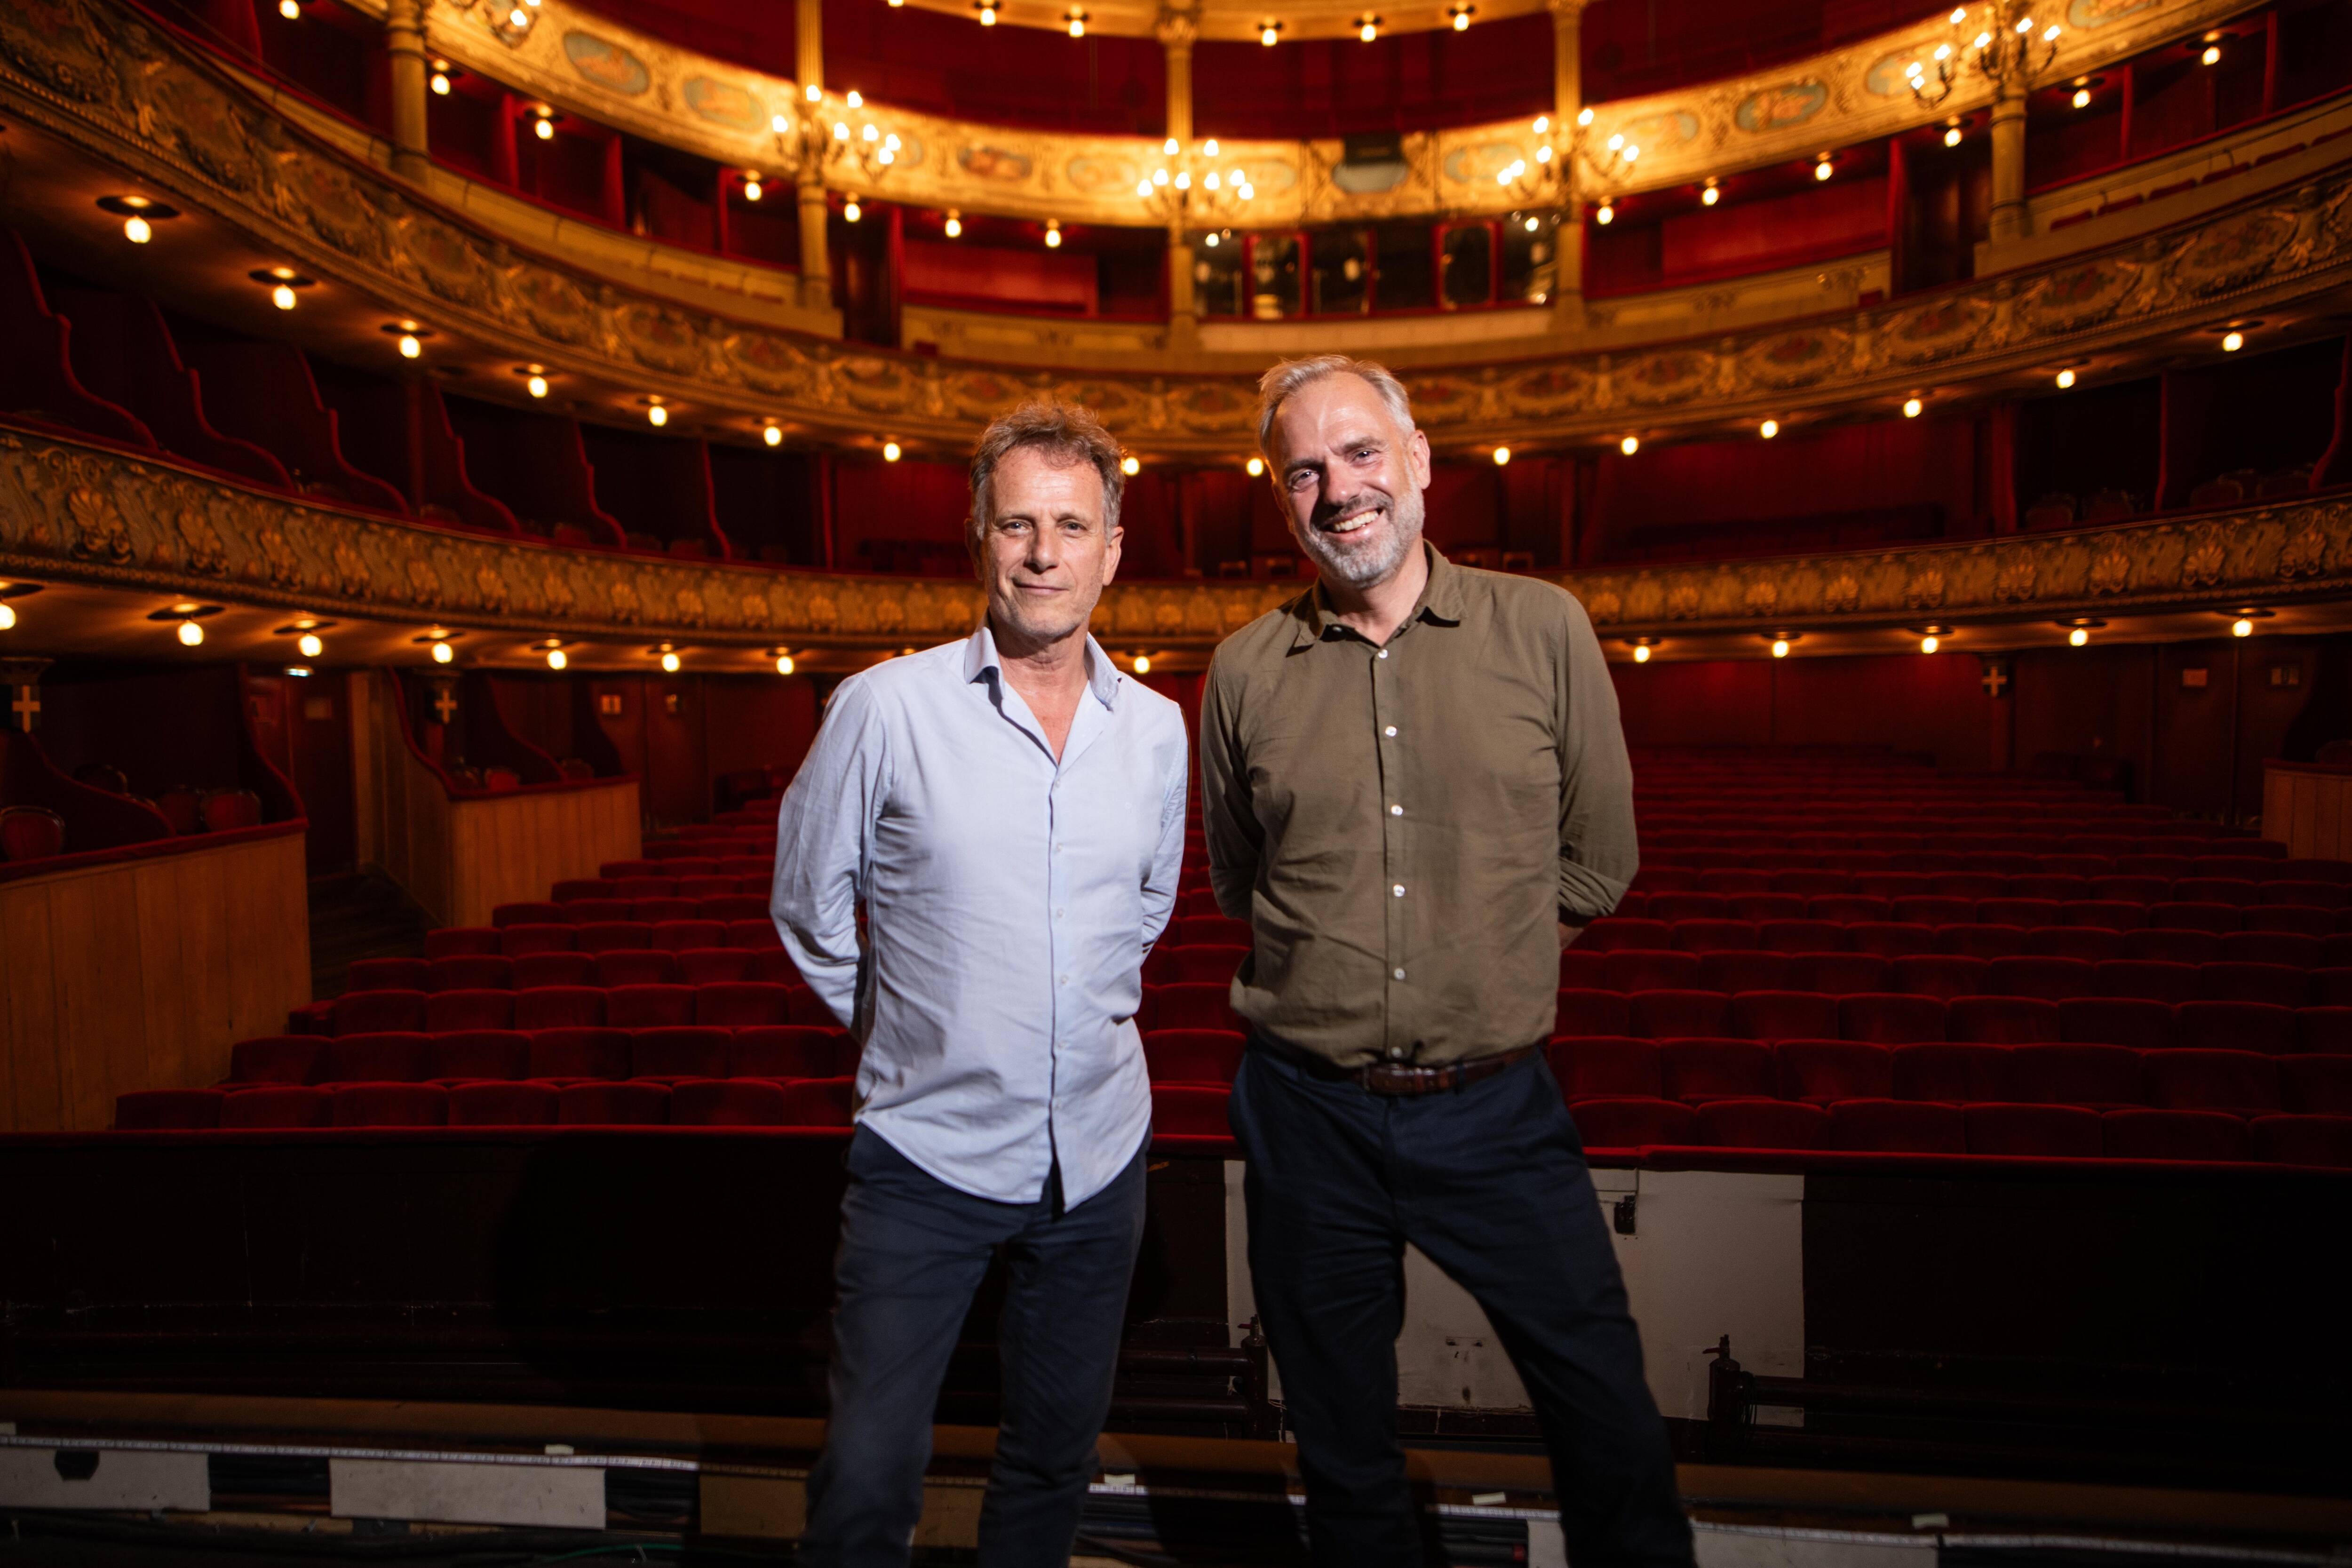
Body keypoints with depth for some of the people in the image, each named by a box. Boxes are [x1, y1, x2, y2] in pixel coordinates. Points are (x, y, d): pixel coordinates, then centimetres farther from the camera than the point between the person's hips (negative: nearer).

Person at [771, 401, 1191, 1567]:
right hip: (928, 1156, -3)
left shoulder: (1158, 729, 0)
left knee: (1056, 1457, 19)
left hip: (1100, 1153, 4)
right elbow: (809, 910, 1)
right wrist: (905, 1031, 8)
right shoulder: (886, 707, -10)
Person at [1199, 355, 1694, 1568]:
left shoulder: (1543, 629, -3)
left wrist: (1479, 975, 5)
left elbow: (1597, 861, 5)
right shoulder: (1246, 672, -1)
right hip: (1312, 1114, 1)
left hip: (1498, 1110, -1)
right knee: (1343, 1445, 18)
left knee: (1610, 1421, 11)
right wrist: (1344, 983, 8)